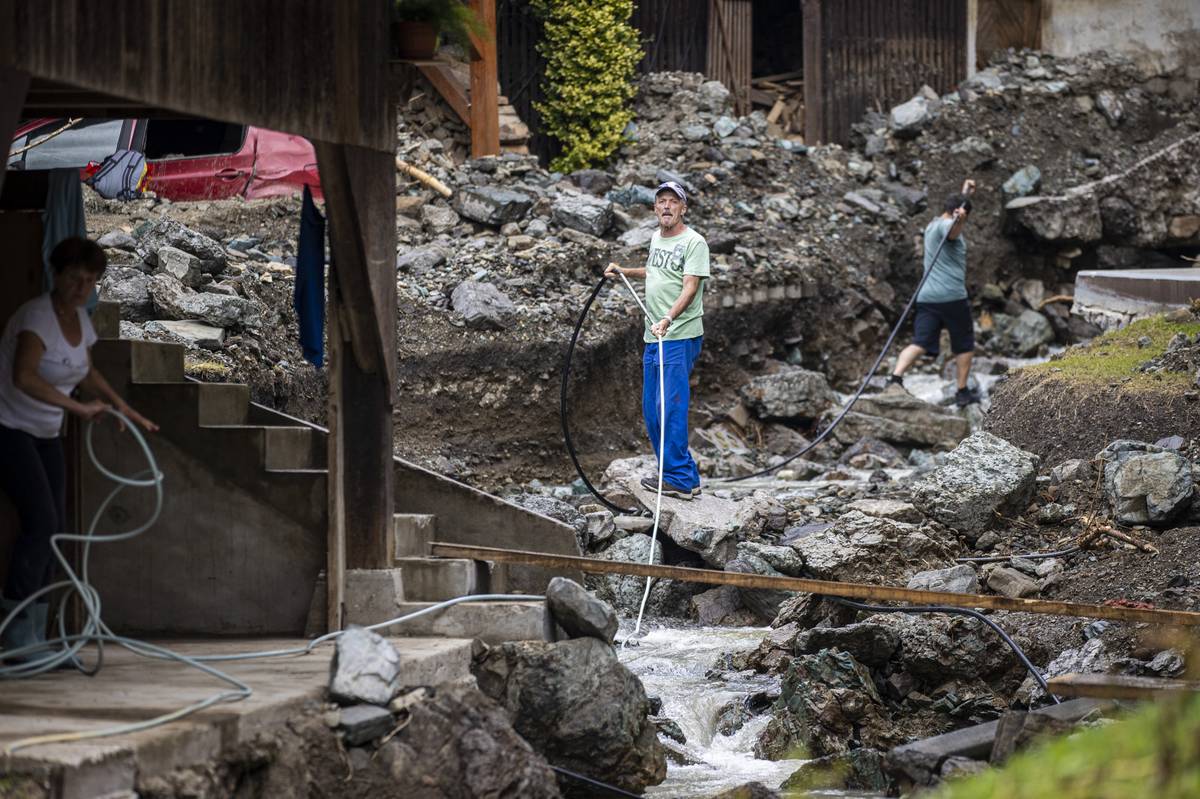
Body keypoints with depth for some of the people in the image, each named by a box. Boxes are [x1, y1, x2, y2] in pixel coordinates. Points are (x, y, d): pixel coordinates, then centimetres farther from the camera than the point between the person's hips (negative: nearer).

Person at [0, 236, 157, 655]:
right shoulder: (38, 315, -22)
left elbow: (87, 373, 24)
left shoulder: (79, 318, 6)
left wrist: (127, 411, 22)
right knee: (41, 521, -17)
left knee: (52, 527, 4)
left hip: (45, 435, 9)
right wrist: (78, 407, -35)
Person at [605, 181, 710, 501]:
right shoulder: (656, 238, 16)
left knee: (671, 409, -12)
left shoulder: (694, 242, -11)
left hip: (680, 338, -9)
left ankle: (679, 479, -9)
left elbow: (690, 287, -22)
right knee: (651, 411, 11)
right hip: (653, 338, 9)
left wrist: (668, 318, -34)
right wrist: (624, 272, 36)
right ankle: (685, 474, 18)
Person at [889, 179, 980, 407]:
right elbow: (953, 230, -34)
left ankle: (896, 377, -28)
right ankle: (963, 392, 14)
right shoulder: (946, 226, -6)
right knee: (964, 345, 10)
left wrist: (965, 194, 53)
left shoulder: (931, 227, 21)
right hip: (952, 296, -7)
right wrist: (959, 219, -53)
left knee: (920, 343, -6)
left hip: (927, 297, 7)